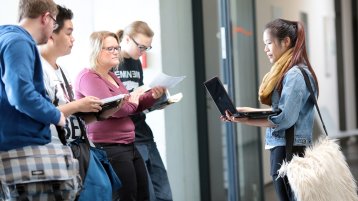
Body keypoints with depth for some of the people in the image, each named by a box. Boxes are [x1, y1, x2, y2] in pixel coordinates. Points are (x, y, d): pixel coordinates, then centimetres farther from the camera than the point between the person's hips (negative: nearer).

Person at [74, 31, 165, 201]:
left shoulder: (111, 77, 20)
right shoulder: (87, 77, -10)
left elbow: (132, 107, 25)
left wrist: (152, 96, 7)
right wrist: (132, 100, -1)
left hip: (128, 145, 10)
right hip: (108, 148, -10)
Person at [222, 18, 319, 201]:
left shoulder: (295, 75, -14)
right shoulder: (284, 73, 17)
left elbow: (284, 119, -20)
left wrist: (245, 119, -18)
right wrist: (246, 112, 7)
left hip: (290, 150, -10)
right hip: (281, 147, 10)